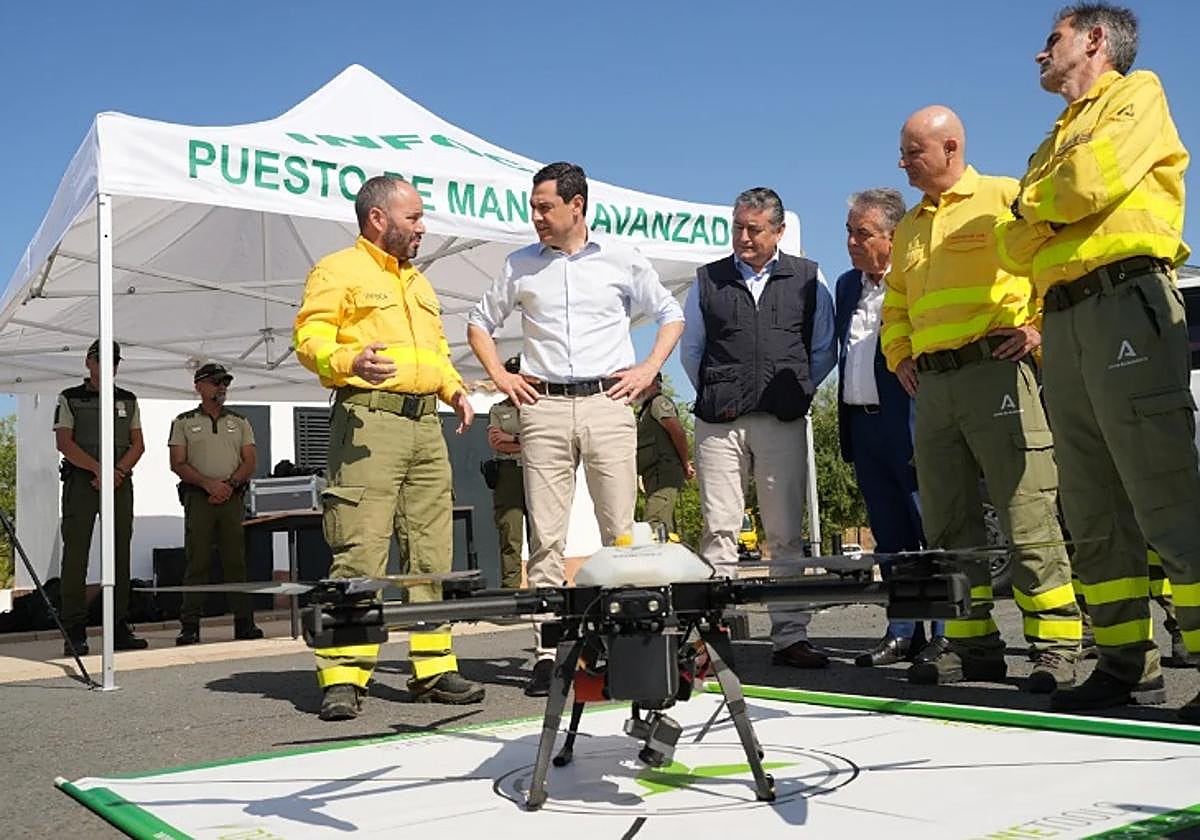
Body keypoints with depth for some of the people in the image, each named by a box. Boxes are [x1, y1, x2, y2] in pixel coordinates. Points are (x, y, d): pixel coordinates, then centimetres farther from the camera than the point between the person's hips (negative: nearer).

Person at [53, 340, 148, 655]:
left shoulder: (128, 401, 17)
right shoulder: (69, 399, 7)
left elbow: (138, 443, 10)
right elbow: (64, 442, -5)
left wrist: (119, 470, -8)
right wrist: (98, 469, -16)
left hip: (120, 483, 3)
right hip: (80, 482, -3)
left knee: (119, 554, 1)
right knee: (75, 554, -6)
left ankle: (120, 628, 4)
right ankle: (74, 632, -5)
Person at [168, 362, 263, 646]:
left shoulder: (239, 423, 16)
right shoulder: (184, 422, 9)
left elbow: (250, 462, 9)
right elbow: (178, 464, 0)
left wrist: (229, 484, -9)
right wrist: (209, 484, -12)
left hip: (233, 497, 2)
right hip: (198, 498, -2)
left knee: (236, 560, 1)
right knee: (197, 562, -4)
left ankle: (244, 622, 2)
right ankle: (189, 627, -2)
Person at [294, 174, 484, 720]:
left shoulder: (418, 283, 26)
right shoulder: (338, 270, 2)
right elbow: (309, 338, -7)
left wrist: (453, 387, 13)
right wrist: (349, 362, -26)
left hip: (426, 425, 8)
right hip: (368, 418, -8)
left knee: (431, 554, 7)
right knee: (360, 553, -12)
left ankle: (433, 667, 14)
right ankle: (342, 678, -8)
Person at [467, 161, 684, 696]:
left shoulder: (623, 260, 8)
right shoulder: (520, 265, 13)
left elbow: (670, 315, 18)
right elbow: (481, 322, 23)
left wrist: (648, 369, 5)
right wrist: (499, 376, 10)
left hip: (607, 402, -1)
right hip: (543, 408, 1)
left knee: (622, 532, -2)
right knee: (545, 535, -2)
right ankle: (547, 654, 2)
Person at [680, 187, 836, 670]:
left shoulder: (808, 280, 11)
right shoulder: (707, 281, 13)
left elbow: (824, 350, 15)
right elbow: (690, 350, 19)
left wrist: (796, 391, 8)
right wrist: (714, 395, 12)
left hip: (783, 421, 0)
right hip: (718, 423, 0)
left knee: (786, 534, 1)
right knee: (719, 529, -3)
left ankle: (790, 637, 6)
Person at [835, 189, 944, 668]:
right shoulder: (847, 286, 16)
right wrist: (846, 425, 16)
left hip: (911, 425, -7)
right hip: (863, 424, 8)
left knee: (932, 530, -2)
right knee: (889, 536, 11)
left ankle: (947, 632, 5)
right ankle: (903, 632, 19)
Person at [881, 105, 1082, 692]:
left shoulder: (1005, 198, 3)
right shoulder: (908, 229, 23)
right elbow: (894, 305, 33)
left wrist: (1040, 327, -10)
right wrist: (899, 355, 18)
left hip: (996, 372, -7)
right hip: (932, 385, 7)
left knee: (1027, 516, -8)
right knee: (947, 523, 5)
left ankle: (1056, 647, -1)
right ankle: (972, 644, 13)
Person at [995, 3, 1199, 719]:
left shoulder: (1137, 93, 9)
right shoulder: (1055, 143, 30)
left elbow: (1091, 182, -10)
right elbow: (1015, 249, 20)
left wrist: (1035, 201, 8)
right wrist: (1039, 216, 1)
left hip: (1126, 303, -8)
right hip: (1063, 323, 8)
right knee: (1094, 512, 4)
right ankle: (1127, 662, 8)